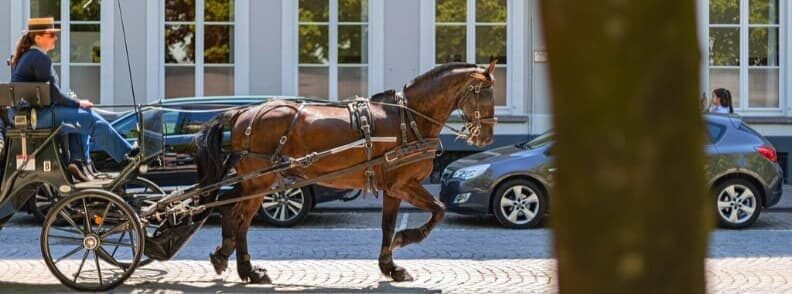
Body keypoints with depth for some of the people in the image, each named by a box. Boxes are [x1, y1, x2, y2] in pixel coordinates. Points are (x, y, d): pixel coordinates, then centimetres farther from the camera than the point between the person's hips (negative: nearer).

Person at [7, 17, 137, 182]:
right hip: (39, 115, -11)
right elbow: (53, 94, -18)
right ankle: (127, 155, -7)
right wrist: (78, 103, -5)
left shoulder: (22, 56, 17)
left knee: (83, 116, 20)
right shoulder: (40, 58, -14)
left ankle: (78, 162, 9)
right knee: (92, 120, -14)